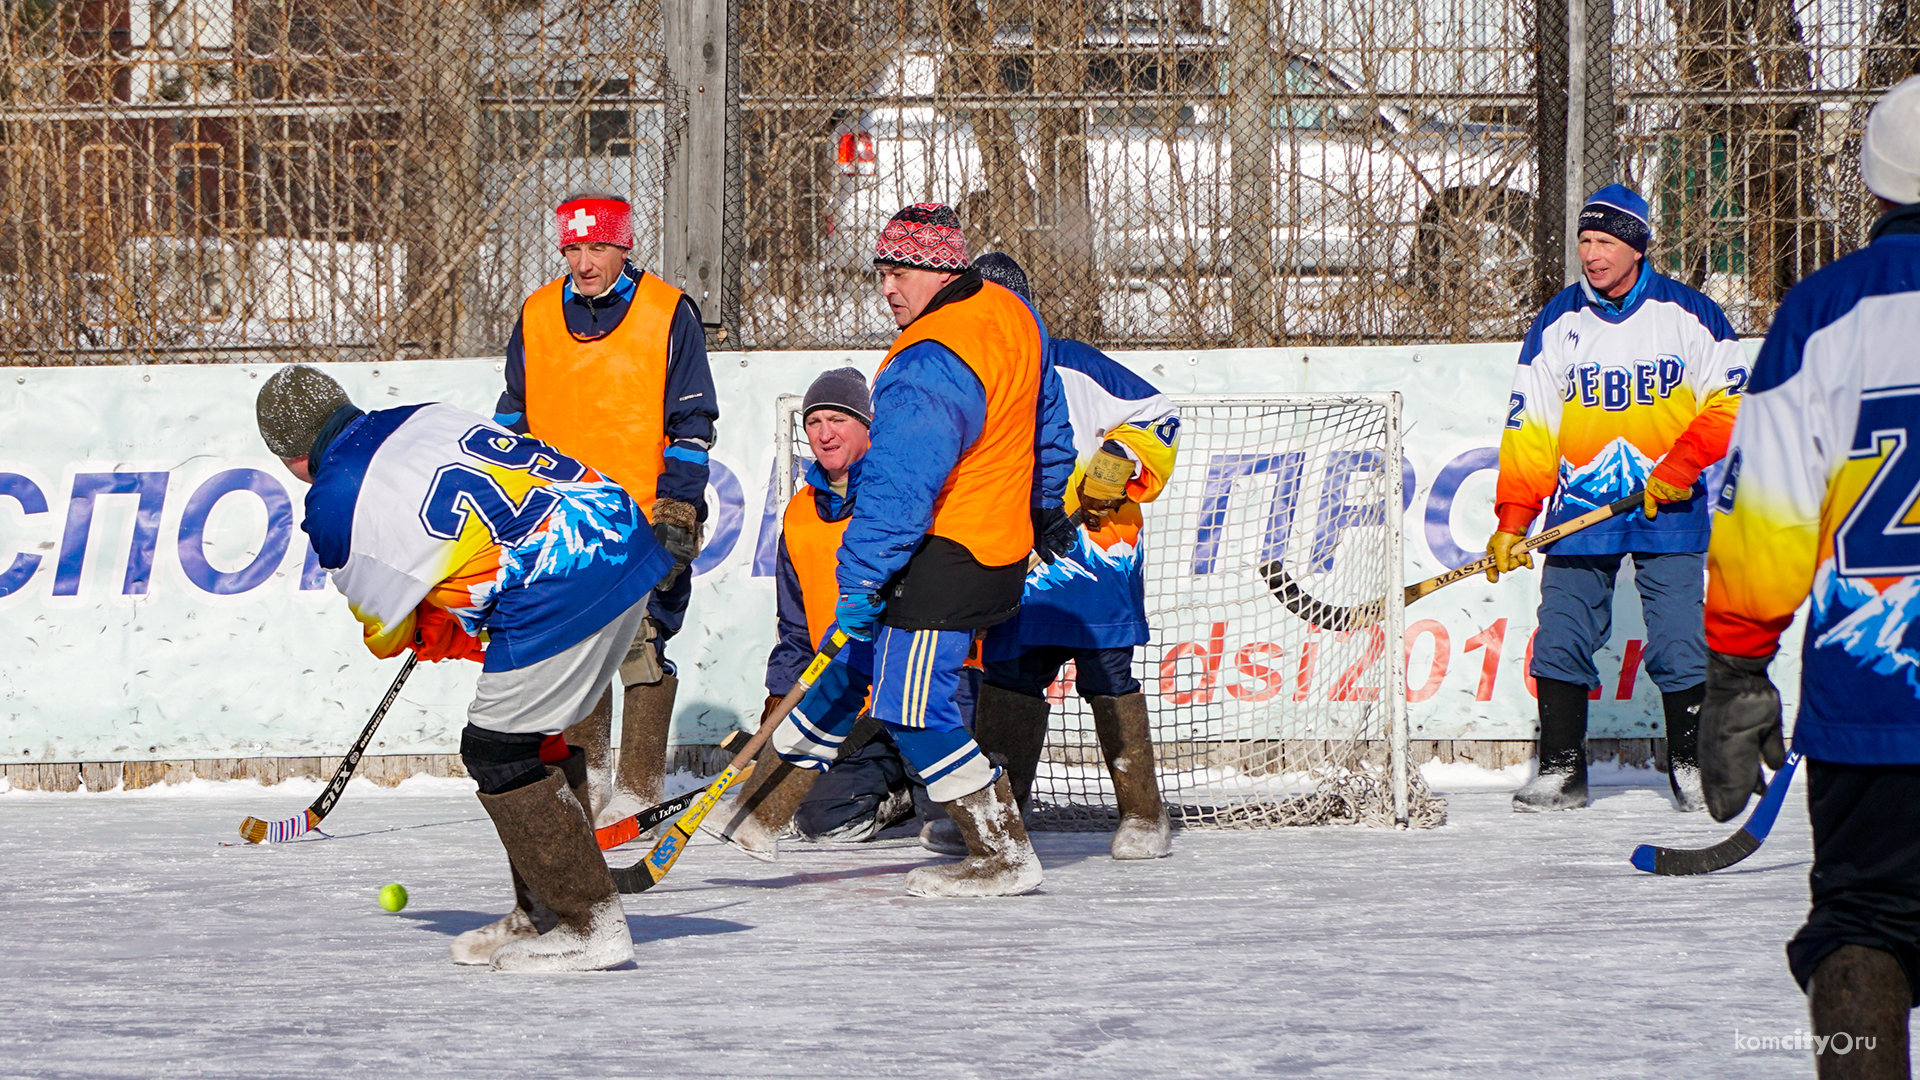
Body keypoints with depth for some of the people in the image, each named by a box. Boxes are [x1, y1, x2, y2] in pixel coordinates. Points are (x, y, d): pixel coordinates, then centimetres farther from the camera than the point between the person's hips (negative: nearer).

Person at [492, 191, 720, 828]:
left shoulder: (668, 315, -2)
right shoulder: (536, 319, 9)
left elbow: (691, 423, -1)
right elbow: (513, 422, 18)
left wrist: (677, 508, -8)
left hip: (648, 517, -4)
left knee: (641, 645, -8)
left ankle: (641, 788, -2)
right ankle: (585, 777, 18)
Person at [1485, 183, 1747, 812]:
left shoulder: (1688, 315, -1)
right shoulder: (1557, 324, 4)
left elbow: (1731, 401, 0)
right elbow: (1529, 429, 3)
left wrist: (1683, 462, -13)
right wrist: (1513, 518, -6)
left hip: (1670, 508, -2)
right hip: (1579, 503, 2)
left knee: (1680, 642, -6)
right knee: (1561, 638, -4)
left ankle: (1689, 763, 9)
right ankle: (1561, 769, 5)